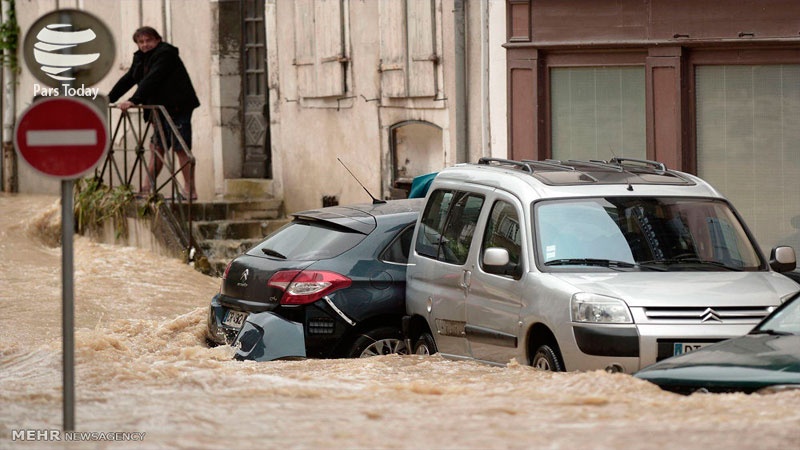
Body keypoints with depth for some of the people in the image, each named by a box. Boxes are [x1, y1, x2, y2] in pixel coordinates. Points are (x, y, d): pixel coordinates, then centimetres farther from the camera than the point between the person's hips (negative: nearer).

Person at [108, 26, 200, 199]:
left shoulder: (165, 54, -14)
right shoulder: (141, 58, 14)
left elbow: (151, 79, -24)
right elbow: (128, 79, 15)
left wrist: (134, 100, -31)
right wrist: (109, 99, 8)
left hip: (177, 107, -9)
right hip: (160, 110, 9)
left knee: (181, 148, -9)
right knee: (157, 147, 10)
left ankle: (190, 190, -9)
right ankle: (147, 189, 13)